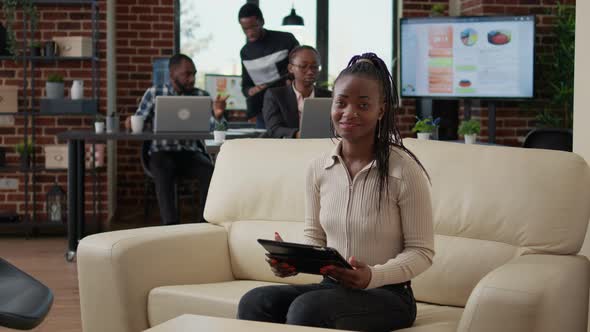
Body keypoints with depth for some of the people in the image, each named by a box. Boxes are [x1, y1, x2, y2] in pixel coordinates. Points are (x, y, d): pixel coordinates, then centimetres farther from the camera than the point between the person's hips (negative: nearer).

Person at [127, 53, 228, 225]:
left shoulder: (202, 96, 8)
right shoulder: (154, 93, 6)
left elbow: (215, 127, -1)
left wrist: (218, 115, -24)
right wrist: (132, 122, -15)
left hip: (192, 152, 1)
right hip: (163, 152, -1)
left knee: (211, 172, -31)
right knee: (163, 173, -36)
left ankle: (205, 222, -24)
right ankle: (171, 225, -40)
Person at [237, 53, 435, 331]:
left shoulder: (404, 170, -11)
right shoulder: (318, 169, 5)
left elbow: (421, 251, -7)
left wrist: (373, 276, -25)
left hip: (387, 295, -4)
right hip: (331, 288, 4)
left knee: (307, 308, -33)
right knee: (254, 302, -25)